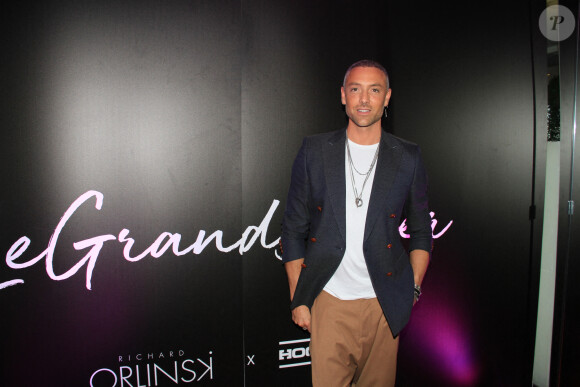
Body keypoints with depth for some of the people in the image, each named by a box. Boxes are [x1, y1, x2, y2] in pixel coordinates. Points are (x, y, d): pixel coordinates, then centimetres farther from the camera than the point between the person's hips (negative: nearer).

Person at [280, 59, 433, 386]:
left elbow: (421, 231, 10)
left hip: (384, 305, 1)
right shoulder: (314, 151, 1)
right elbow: (294, 229, 3)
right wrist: (298, 299, 1)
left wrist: (413, 289, 1)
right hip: (328, 301, 0)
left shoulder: (408, 158, 2)